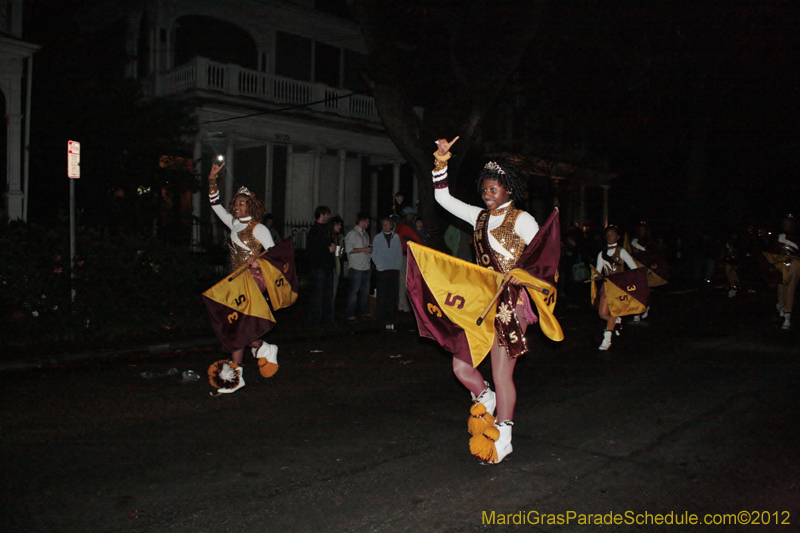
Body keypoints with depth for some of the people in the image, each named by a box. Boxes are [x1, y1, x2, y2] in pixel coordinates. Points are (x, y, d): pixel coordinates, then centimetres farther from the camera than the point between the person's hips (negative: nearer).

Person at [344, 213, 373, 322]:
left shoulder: (365, 234, 18)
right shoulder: (352, 233, -7)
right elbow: (349, 249, -14)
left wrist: (370, 250, 4)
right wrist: (364, 249, -13)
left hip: (366, 266, 8)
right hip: (356, 267, -8)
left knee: (365, 291, 10)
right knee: (354, 291, -5)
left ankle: (364, 312, 19)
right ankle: (350, 314, 1)